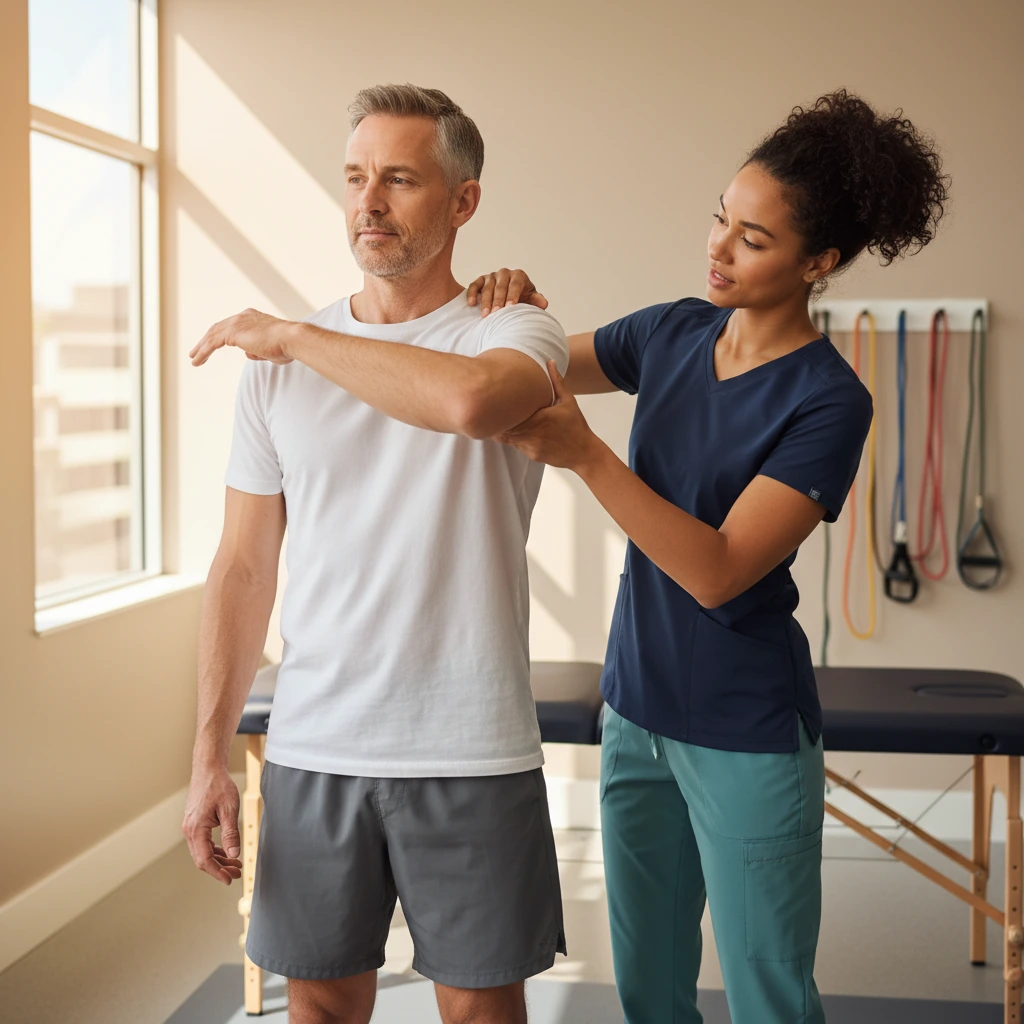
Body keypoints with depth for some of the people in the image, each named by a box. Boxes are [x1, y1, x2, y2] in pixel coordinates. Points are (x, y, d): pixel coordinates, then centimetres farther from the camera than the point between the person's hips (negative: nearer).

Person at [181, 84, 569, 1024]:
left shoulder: (515, 331, -3)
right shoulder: (278, 364, 7)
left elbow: (470, 400, -30)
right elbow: (245, 568, 8)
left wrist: (290, 337, -16)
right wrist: (210, 757, 3)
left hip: (471, 753, -3)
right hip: (312, 749, 3)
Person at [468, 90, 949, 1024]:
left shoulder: (828, 402, -17)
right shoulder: (674, 333, 1)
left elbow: (716, 571, -24)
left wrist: (585, 454, -30)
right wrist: (513, 307, -8)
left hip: (747, 736, -6)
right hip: (637, 708, 6)